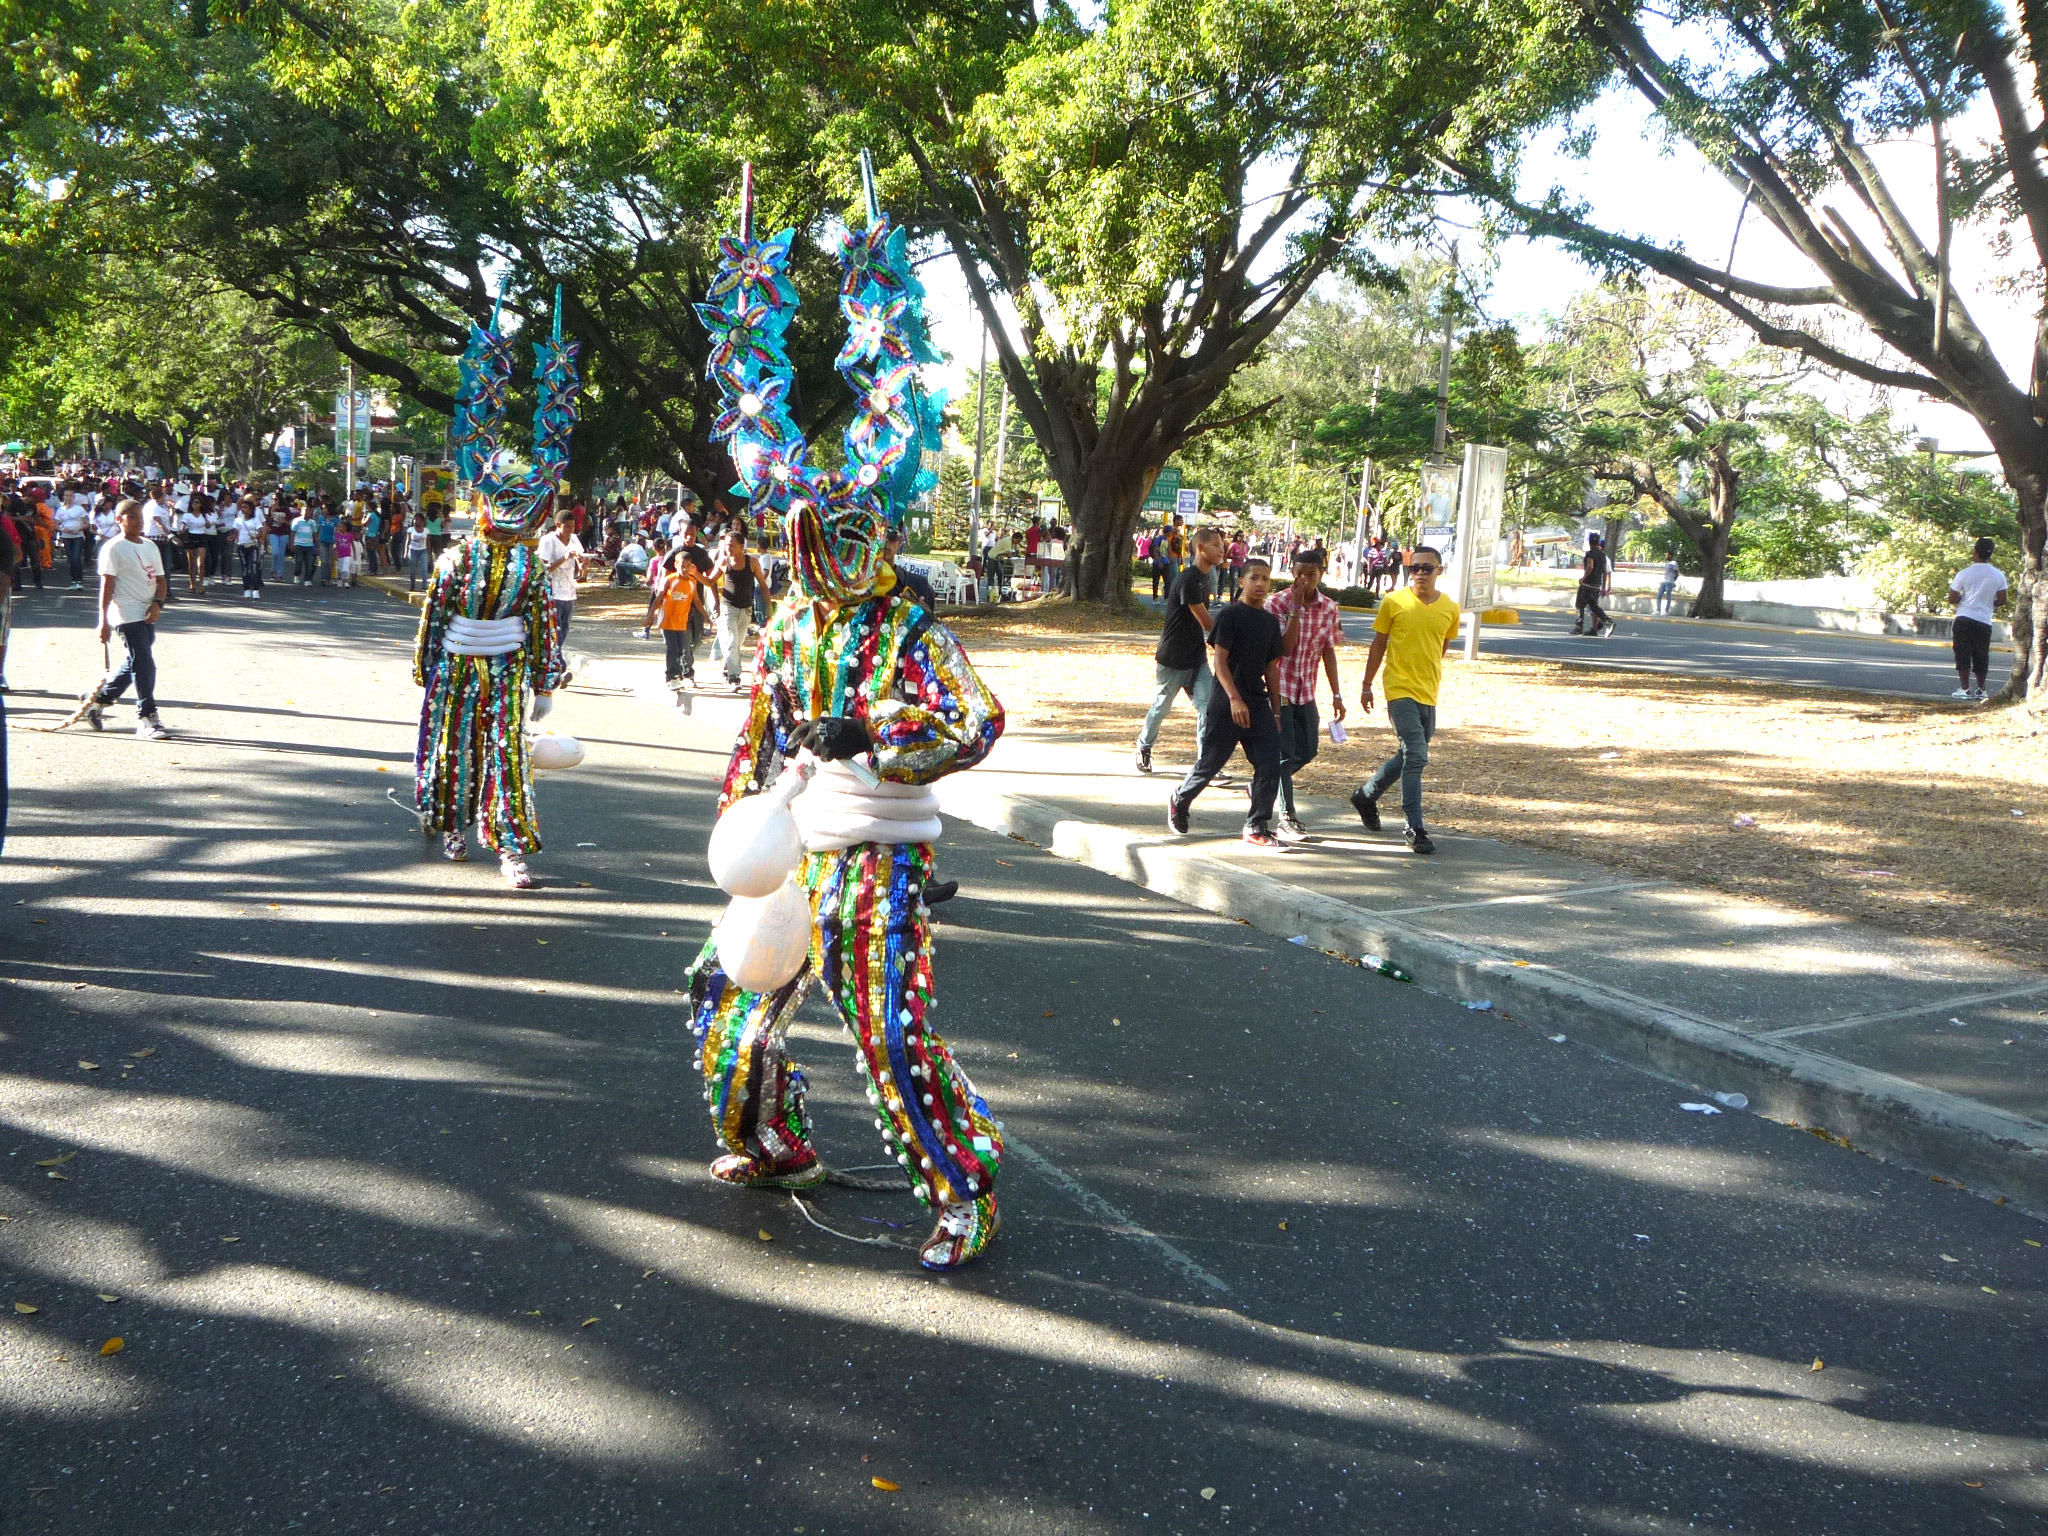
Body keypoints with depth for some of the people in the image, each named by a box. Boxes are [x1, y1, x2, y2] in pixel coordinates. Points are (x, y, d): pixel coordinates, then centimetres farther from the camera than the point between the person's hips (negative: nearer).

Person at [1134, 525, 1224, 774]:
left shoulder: (1204, 578, 9)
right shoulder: (1187, 579, -20)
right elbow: (1206, 622, -17)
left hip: (1196, 658, 7)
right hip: (1173, 659, -7)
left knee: (1208, 706, -7)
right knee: (1161, 706, 11)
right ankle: (1143, 748, 34)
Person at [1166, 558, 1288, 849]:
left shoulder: (1270, 621, 11)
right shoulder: (1231, 615, -8)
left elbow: (1272, 667, 16)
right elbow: (1218, 659, -13)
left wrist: (1275, 709, 13)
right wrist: (1235, 698, -22)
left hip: (1258, 702, 6)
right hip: (1227, 702, -5)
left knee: (1270, 764, -6)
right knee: (1210, 762, 4)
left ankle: (1257, 827, 3)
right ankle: (1179, 801, 31)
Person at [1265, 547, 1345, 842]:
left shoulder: (1329, 608, 1)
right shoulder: (1278, 604, -13)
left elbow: (1329, 652, 8)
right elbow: (1284, 648, -22)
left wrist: (1337, 695, 7)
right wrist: (1296, 608, -25)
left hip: (1306, 690, 6)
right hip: (1278, 687, -5)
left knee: (1308, 751, 11)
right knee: (1285, 752, -5)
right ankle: (1287, 818, 2)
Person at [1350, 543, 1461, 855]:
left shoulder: (1450, 609, 3)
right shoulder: (1393, 602, -5)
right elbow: (1378, 644, 3)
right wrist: (1366, 685, 4)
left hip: (1428, 693, 5)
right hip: (1400, 689, -5)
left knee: (1410, 755, 15)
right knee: (1416, 756, -12)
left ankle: (1366, 795, 37)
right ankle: (1414, 828, -6)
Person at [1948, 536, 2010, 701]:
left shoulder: (1964, 574, -6)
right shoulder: (1998, 575, 2)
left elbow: (1953, 599, -5)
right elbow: (2002, 600, 1)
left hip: (1964, 618, -3)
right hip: (1984, 621, 3)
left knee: (1963, 654, 0)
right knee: (1981, 656, 11)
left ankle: (1964, 688, -3)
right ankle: (1981, 689, 14)